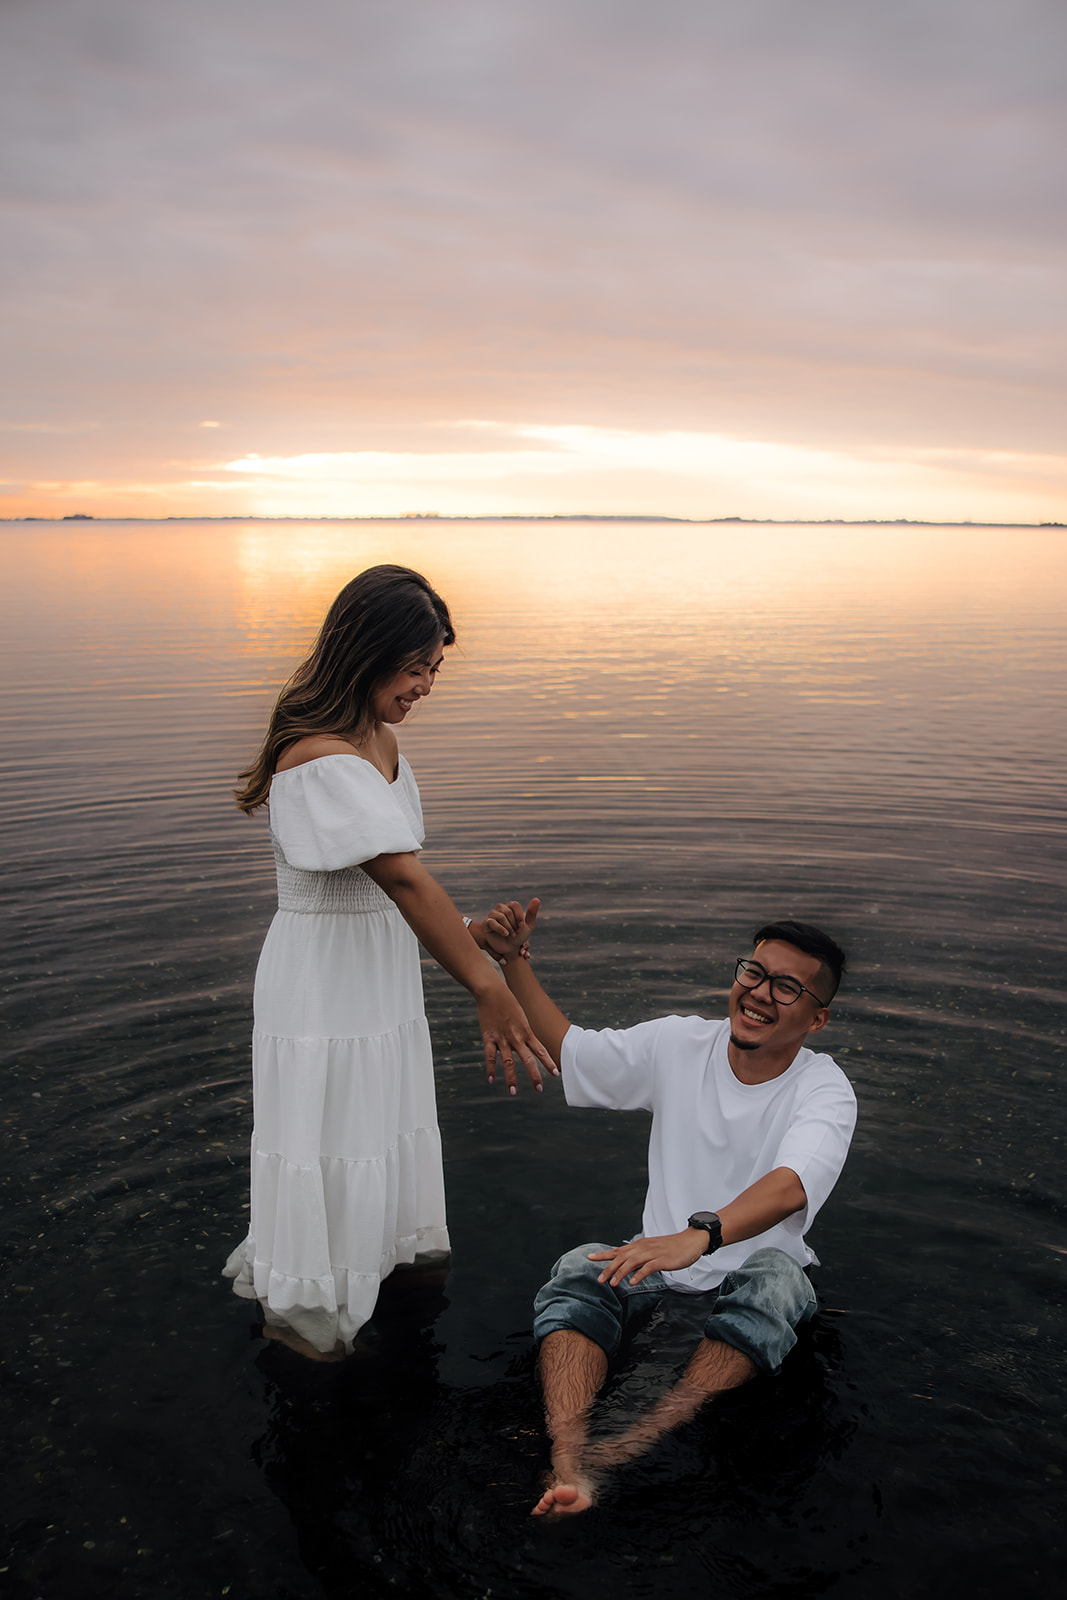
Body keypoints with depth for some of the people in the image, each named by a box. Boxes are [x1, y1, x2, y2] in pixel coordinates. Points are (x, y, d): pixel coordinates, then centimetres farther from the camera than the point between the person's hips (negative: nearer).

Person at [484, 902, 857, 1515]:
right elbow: (568, 1048, 9)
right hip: (660, 1264, 3)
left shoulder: (826, 1090, -13)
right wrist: (514, 960, -2)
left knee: (773, 1279, -36)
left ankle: (639, 1442, -49)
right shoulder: (678, 1044, -1)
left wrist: (699, 1236, -52)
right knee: (578, 1271, -27)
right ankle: (569, 1462, -48)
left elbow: (790, 1187, -33)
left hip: (755, 1273, -2)